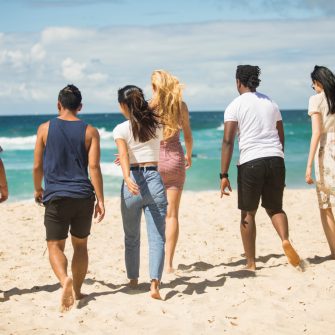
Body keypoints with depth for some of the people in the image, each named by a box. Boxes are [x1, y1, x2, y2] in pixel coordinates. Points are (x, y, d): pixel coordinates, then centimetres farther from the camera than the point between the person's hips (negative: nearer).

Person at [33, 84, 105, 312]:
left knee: (55, 245, 2)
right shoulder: (90, 131, 0)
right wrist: (100, 200, -4)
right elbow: (94, 167, -7)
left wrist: (38, 189, 21)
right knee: (80, 245, 17)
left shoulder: (45, 128, 0)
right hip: (83, 196, 2)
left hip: (56, 196, -2)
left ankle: (65, 280, -24)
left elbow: (38, 166, 3)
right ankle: (77, 290, 22)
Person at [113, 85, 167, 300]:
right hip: (155, 180, 1)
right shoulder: (157, 125, 9)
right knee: (157, 237, -3)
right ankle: (155, 282, -17)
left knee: (131, 237, 17)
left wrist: (127, 177, -33)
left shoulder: (121, 129, -2)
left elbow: (124, 155, -19)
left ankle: (133, 279, 29)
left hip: (133, 182, -1)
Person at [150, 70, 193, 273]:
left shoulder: (150, 107, -6)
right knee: (172, 214, 4)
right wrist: (189, 156, 24)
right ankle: (169, 263, 2)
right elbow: (188, 137, 6)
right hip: (176, 159, 1)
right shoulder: (181, 106, 1)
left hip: (154, 160, -1)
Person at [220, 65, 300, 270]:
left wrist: (224, 175, -10)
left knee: (248, 213, 8)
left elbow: (228, 141, -9)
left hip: (251, 161, -4)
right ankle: (285, 239, -12)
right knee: (275, 207, 17)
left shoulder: (235, 106, -1)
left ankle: (251, 262, 9)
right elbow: (281, 137, 18)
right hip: (276, 159, 4)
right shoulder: (270, 103, 15)